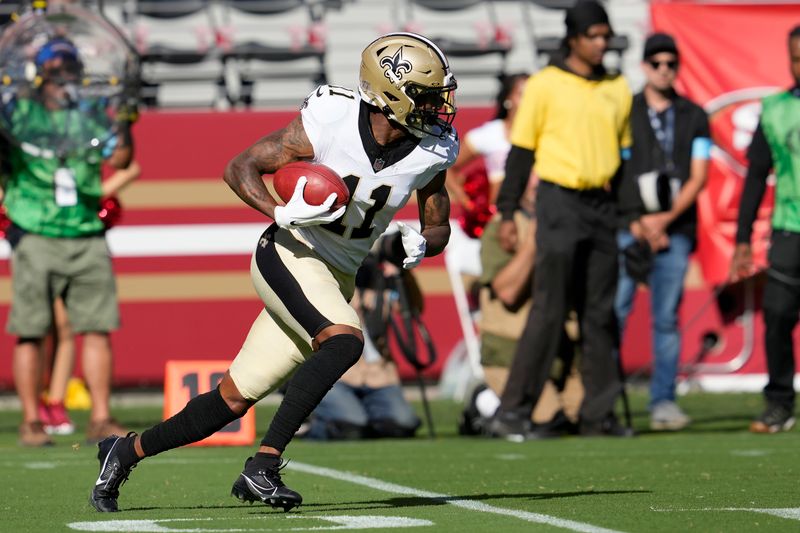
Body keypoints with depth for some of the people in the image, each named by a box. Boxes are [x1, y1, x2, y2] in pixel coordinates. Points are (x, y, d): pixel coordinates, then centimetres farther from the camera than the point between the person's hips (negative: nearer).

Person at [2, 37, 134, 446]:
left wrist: (124, 129, -8)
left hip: (86, 239, 3)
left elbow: (118, 159, 9)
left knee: (97, 328, 0)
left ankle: (100, 419, 4)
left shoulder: (87, 115, 13)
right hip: (35, 238, -3)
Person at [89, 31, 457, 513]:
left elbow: (439, 229, 7)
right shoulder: (329, 121, -19)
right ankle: (263, 467, -25)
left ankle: (127, 451, 23)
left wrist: (416, 244, -15)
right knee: (345, 341, -31)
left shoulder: (432, 152, -6)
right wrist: (281, 214, -26)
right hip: (290, 254, -5)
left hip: (337, 277, 5)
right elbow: (239, 169, -10)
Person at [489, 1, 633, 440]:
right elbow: (521, 151, 0)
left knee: (601, 314, 6)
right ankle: (513, 411, -7)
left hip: (604, 206, 5)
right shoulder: (544, 85, -1)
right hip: (560, 202, -5)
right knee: (549, 311, -10)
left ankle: (599, 412, 11)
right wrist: (507, 214, -3)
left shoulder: (618, 89, 12)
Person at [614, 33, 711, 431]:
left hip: (675, 230, 1)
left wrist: (665, 218, -7)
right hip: (627, 229, -1)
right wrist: (636, 223, -3)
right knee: (613, 312, -9)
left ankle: (663, 400, 3)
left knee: (666, 318, 0)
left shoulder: (695, 117, 12)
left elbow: (698, 176, 5)